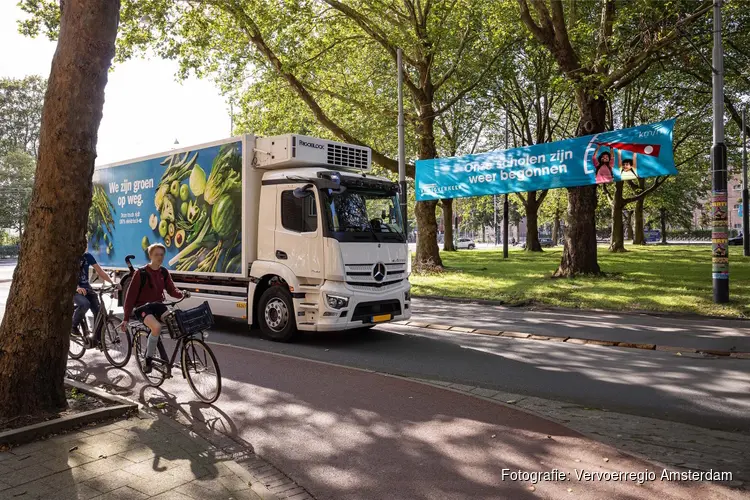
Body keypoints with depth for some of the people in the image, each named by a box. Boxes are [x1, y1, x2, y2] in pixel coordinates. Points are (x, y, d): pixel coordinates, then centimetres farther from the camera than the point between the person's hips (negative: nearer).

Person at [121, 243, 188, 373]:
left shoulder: (164, 272, 5)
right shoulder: (141, 273, -11)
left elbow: (172, 290, 5)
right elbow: (131, 295, -11)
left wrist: (182, 294, -20)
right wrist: (126, 319, -13)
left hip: (157, 305, 5)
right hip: (142, 307, -5)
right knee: (157, 327, -34)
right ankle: (147, 360, -15)